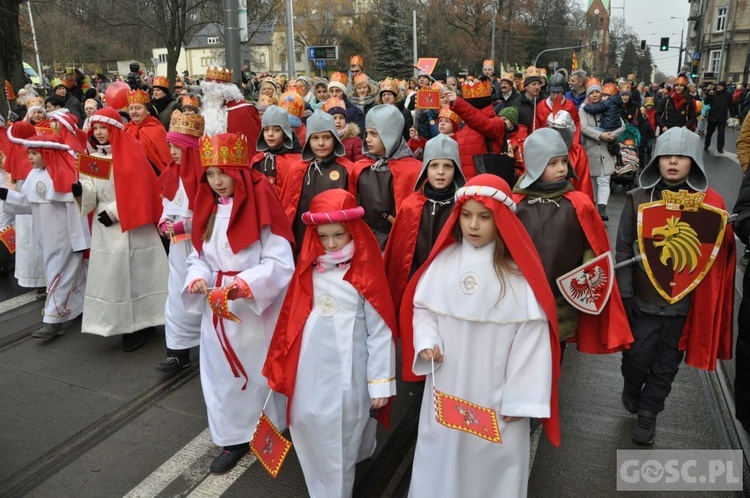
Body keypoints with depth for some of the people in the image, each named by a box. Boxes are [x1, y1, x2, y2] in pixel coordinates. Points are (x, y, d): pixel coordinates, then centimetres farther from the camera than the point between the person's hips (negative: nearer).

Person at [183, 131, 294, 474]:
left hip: (257, 308, -5)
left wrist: (243, 285, -30)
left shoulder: (260, 205, -14)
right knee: (222, 372, 12)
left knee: (259, 369, 11)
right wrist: (198, 279, -14)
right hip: (217, 309, 5)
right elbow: (198, 257, 8)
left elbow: (279, 262, -18)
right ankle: (233, 438, 29)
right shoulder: (207, 207, 5)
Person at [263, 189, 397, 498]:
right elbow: (293, 319, 11)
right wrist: (281, 363, 13)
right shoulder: (309, 270, 4)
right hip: (310, 369, 6)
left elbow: (380, 333, -11)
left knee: (340, 435, 5)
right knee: (307, 424, 17)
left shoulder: (365, 276, -13)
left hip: (347, 373, -5)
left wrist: (380, 382, -10)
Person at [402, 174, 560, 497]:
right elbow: (422, 307, 7)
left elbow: (530, 338, -12)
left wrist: (520, 398, -10)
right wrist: (426, 343, -12)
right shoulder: (443, 261, -4)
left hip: (496, 395, -3)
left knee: (493, 460, 14)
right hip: (445, 389, 3)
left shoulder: (518, 271, -14)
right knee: (441, 455, 20)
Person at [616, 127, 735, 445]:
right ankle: (631, 389, 40)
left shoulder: (710, 202, -5)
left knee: (666, 364, 13)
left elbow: (719, 252, 1)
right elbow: (624, 248, -4)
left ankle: (647, 413, 35)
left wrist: (707, 302, -7)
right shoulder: (638, 199, -6)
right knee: (637, 357, 6)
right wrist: (624, 294, -6)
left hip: (685, 301, 1)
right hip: (644, 298, -1)